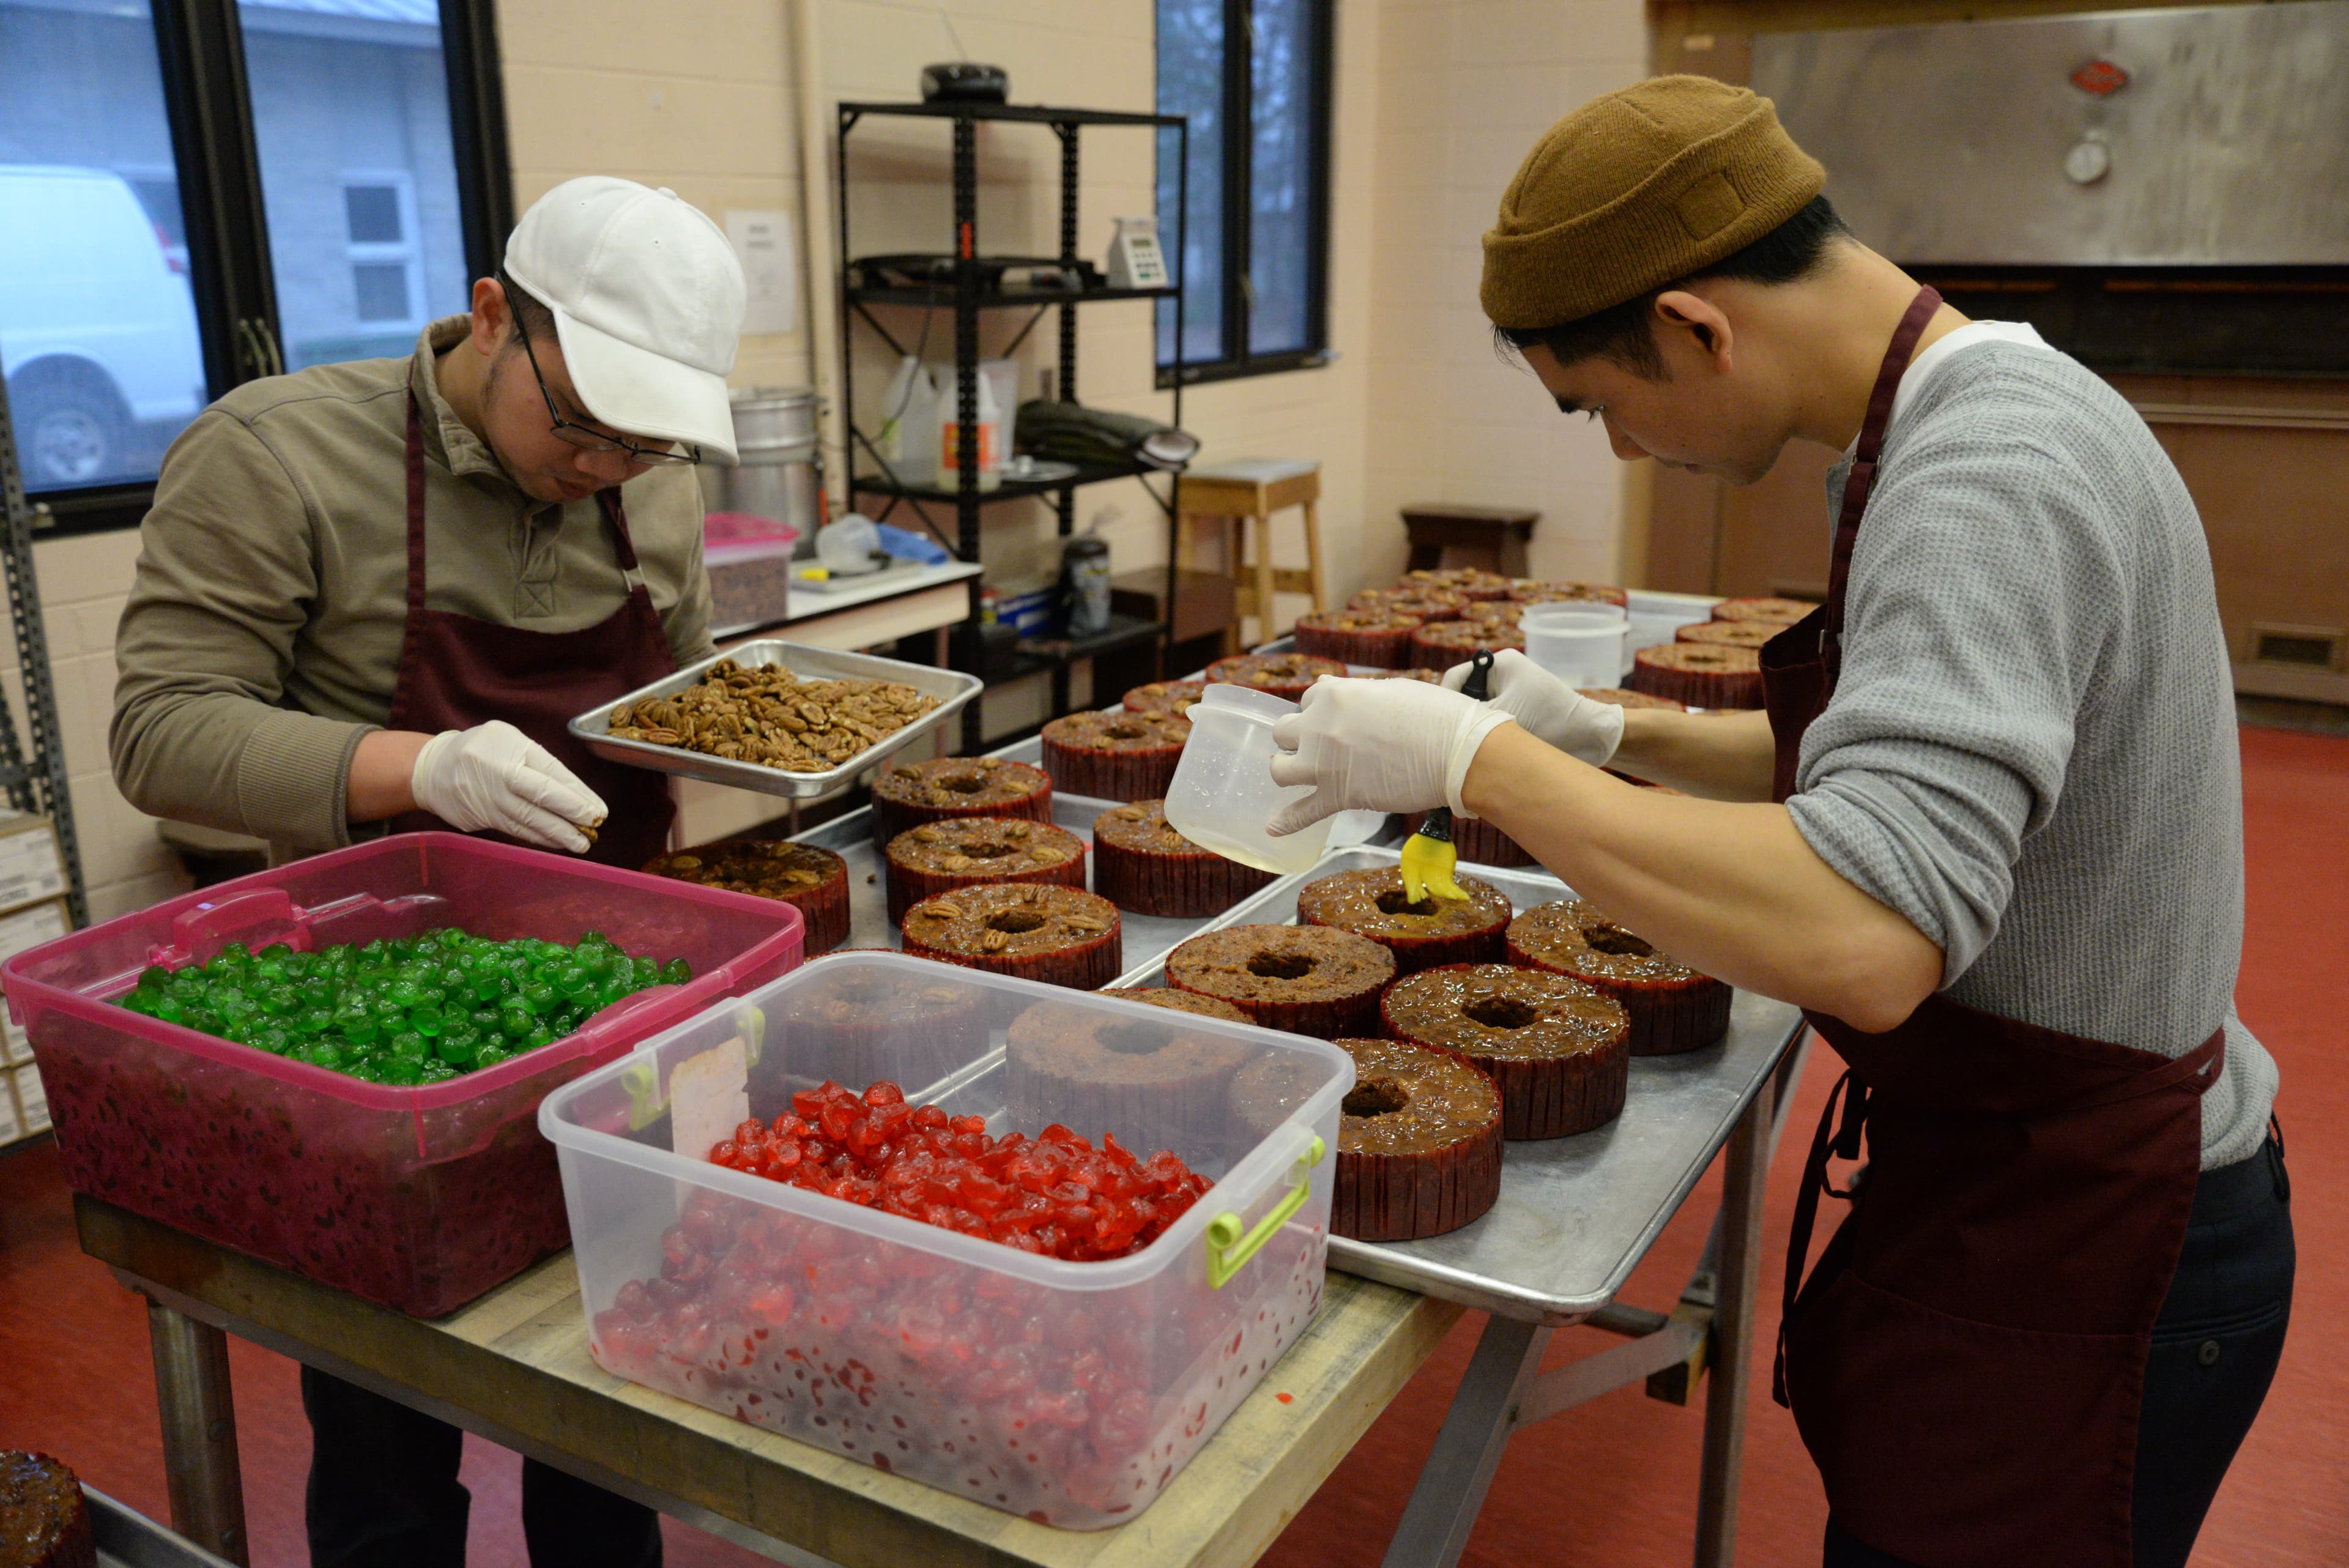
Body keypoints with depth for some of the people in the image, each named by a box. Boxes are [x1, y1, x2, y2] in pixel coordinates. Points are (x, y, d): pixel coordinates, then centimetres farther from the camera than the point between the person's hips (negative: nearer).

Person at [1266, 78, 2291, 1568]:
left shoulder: (1992, 480, -26)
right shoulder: (1987, 418, 6)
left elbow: (1866, 940, -39)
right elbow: (1908, 759, 17)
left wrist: (1479, 758, -29)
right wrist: (1612, 737, 5)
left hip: (2068, 1254, -9)